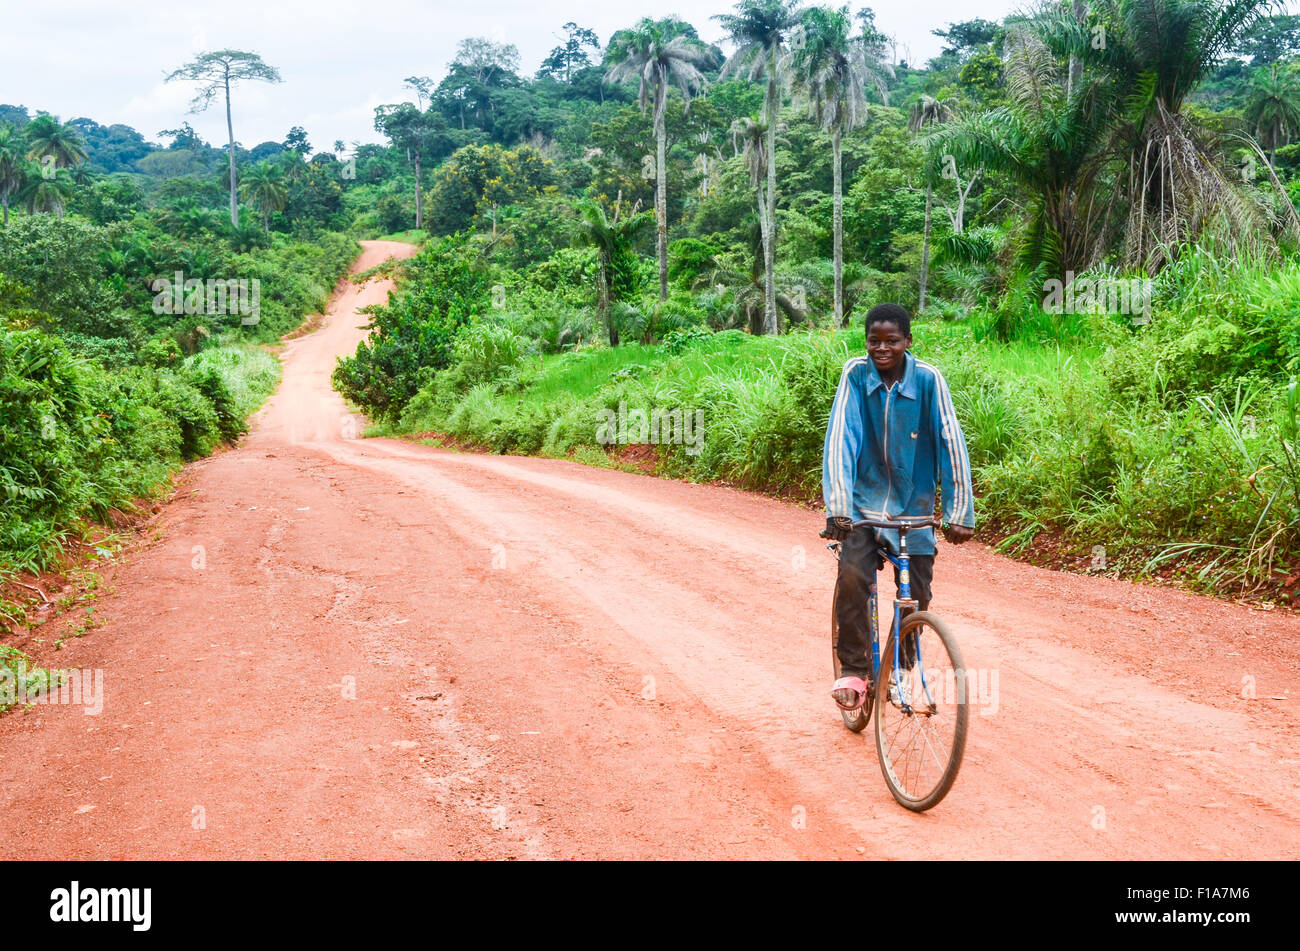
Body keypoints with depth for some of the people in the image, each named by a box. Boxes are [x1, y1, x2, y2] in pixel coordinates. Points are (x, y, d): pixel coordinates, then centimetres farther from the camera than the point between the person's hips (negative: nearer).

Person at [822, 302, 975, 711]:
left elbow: (951, 443, -14)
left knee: (916, 594, 2)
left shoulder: (928, 379, -12)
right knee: (853, 575, -22)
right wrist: (837, 506, -27)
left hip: (913, 505, 1)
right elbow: (839, 440, -17)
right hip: (865, 499, 0)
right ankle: (853, 670, -5)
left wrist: (959, 513, -19)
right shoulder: (856, 374, -11)